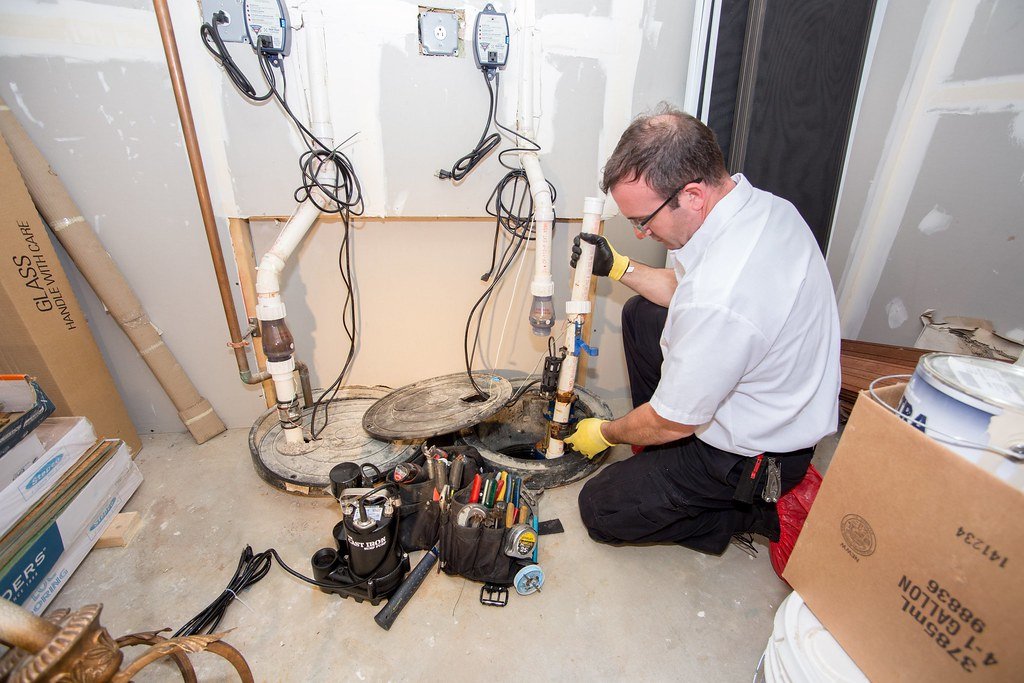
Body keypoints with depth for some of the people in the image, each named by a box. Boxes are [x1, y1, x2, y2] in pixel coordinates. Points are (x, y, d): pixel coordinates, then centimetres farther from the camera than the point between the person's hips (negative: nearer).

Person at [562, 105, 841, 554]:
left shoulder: (719, 300, -39)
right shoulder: (761, 204, -9)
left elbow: (673, 423, -23)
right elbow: (684, 288, 10)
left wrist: (605, 434, -4)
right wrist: (617, 266, 3)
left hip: (757, 456, -9)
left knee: (600, 510, 2)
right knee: (640, 313, 13)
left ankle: (766, 512, 7)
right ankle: (655, 451, 22)